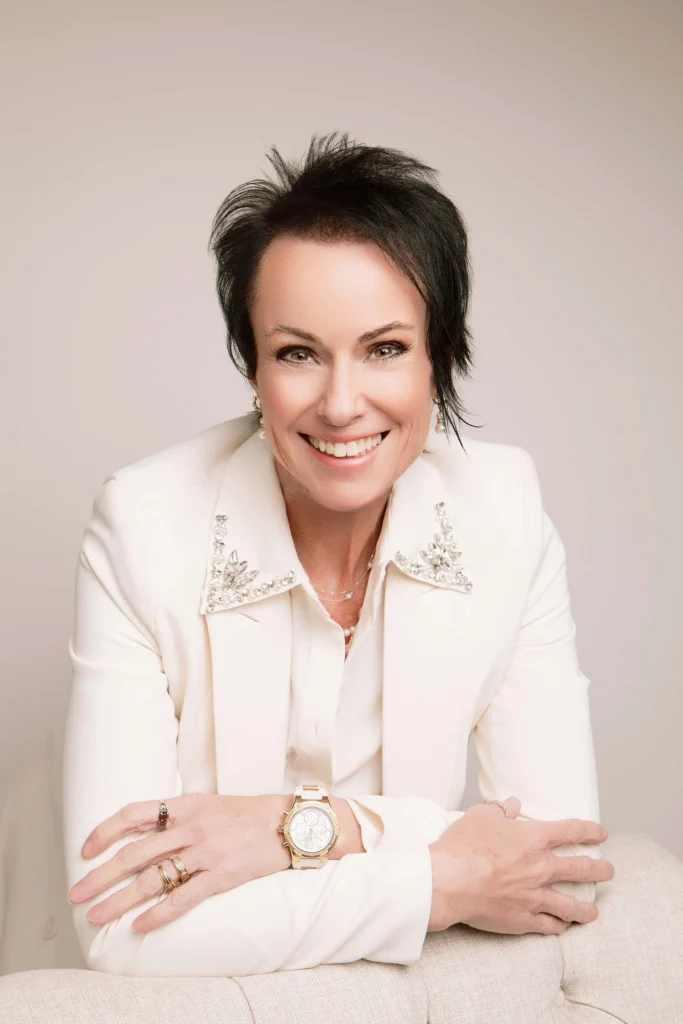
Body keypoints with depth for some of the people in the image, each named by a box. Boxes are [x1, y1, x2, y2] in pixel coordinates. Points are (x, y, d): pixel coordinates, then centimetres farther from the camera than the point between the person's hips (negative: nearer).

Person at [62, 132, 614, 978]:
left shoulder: (506, 506, -10)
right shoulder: (143, 526, -17)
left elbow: (565, 862, -11)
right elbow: (119, 925, -21)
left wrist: (312, 823, -22)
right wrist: (440, 882, -22)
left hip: (420, 979, 3)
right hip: (209, 992, -2)